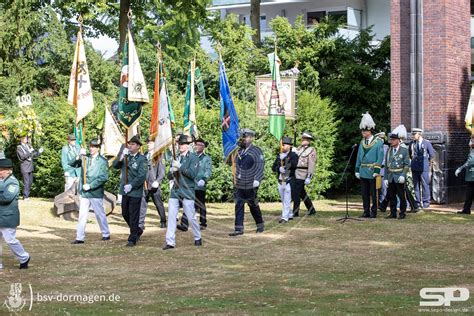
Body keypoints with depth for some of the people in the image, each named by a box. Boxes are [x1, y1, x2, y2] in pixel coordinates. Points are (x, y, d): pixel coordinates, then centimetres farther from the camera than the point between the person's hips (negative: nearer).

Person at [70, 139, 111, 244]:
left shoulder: (103, 161, -5)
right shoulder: (84, 158, 7)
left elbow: (104, 178, -11)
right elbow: (71, 164, -1)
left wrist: (90, 185, -16)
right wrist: (79, 156, -18)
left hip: (96, 193, -3)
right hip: (84, 192, 3)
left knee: (100, 214, 9)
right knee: (82, 215, 3)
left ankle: (106, 234, 24)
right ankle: (80, 238, 5)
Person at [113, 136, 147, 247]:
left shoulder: (142, 159, -8)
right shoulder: (126, 157, 10)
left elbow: (142, 176, -15)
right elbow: (115, 165, -1)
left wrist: (131, 185, -20)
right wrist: (121, 156, -16)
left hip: (135, 192, -7)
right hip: (125, 192, 7)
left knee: (134, 216, -2)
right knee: (125, 214, 16)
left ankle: (132, 239, 6)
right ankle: (137, 231, 36)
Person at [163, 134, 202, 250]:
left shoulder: (193, 158, -3)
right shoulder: (176, 158, 15)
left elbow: (193, 174, -15)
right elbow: (169, 176, 17)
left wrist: (180, 167, -17)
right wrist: (172, 171, -5)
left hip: (187, 191, -5)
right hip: (175, 190, 5)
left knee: (191, 217, 2)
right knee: (171, 216, -3)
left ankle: (198, 238, 23)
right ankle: (170, 242, -1)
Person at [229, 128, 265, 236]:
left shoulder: (256, 151, -5)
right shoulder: (239, 151, 13)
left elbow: (260, 166, -12)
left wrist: (257, 180, -22)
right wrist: (235, 180, 18)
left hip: (250, 186, -5)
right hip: (239, 185, 5)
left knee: (253, 205, 7)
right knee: (238, 206, -1)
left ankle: (260, 225, 26)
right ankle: (238, 228, -1)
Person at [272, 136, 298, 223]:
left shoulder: (293, 155, -2)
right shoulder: (279, 156, 14)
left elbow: (293, 165, -21)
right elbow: (273, 167, 6)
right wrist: (279, 169, -14)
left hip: (289, 181, -6)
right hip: (280, 181, 6)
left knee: (287, 201, -7)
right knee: (283, 201, 13)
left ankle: (285, 217, -6)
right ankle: (290, 215, 25)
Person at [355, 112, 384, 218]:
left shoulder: (378, 142, -6)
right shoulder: (362, 142, 11)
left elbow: (380, 158, -9)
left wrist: (377, 171, -15)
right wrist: (357, 170, 10)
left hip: (372, 173, -5)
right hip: (363, 173, 5)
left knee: (373, 194, 2)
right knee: (365, 193, 9)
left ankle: (373, 212, 8)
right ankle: (366, 212, 15)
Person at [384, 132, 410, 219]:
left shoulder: (404, 150, -2)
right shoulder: (389, 151, 11)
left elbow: (407, 164, -5)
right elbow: (386, 165, 13)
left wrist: (403, 175, -16)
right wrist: (386, 178, 7)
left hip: (399, 177, -4)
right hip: (391, 177, 4)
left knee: (401, 196, 0)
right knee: (391, 196, 6)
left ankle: (402, 213, 7)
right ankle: (393, 213, 13)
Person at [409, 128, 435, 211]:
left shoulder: (427, 143, -2)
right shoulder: (412, 143, 8)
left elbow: (432, 154, 6)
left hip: (424, 167, -4)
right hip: (414, 168, 4)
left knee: (425, 185, -2)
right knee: (416, 185, 5)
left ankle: (426, 203, 5)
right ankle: (417, 203, 10)